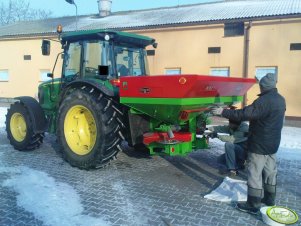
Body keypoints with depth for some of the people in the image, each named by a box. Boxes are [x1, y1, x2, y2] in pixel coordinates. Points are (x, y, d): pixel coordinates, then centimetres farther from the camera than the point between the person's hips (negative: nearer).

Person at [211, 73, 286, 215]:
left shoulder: (263, 101, -24)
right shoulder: (280, 99, 6)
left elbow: (244, 114, -28)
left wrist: (223, 112, -22)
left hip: (260, 145, -9)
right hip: (273, 144, 10)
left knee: (254, 173, -2)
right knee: (270, 171, 19)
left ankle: (253, 205, 5)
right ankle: (269, 198, 32)